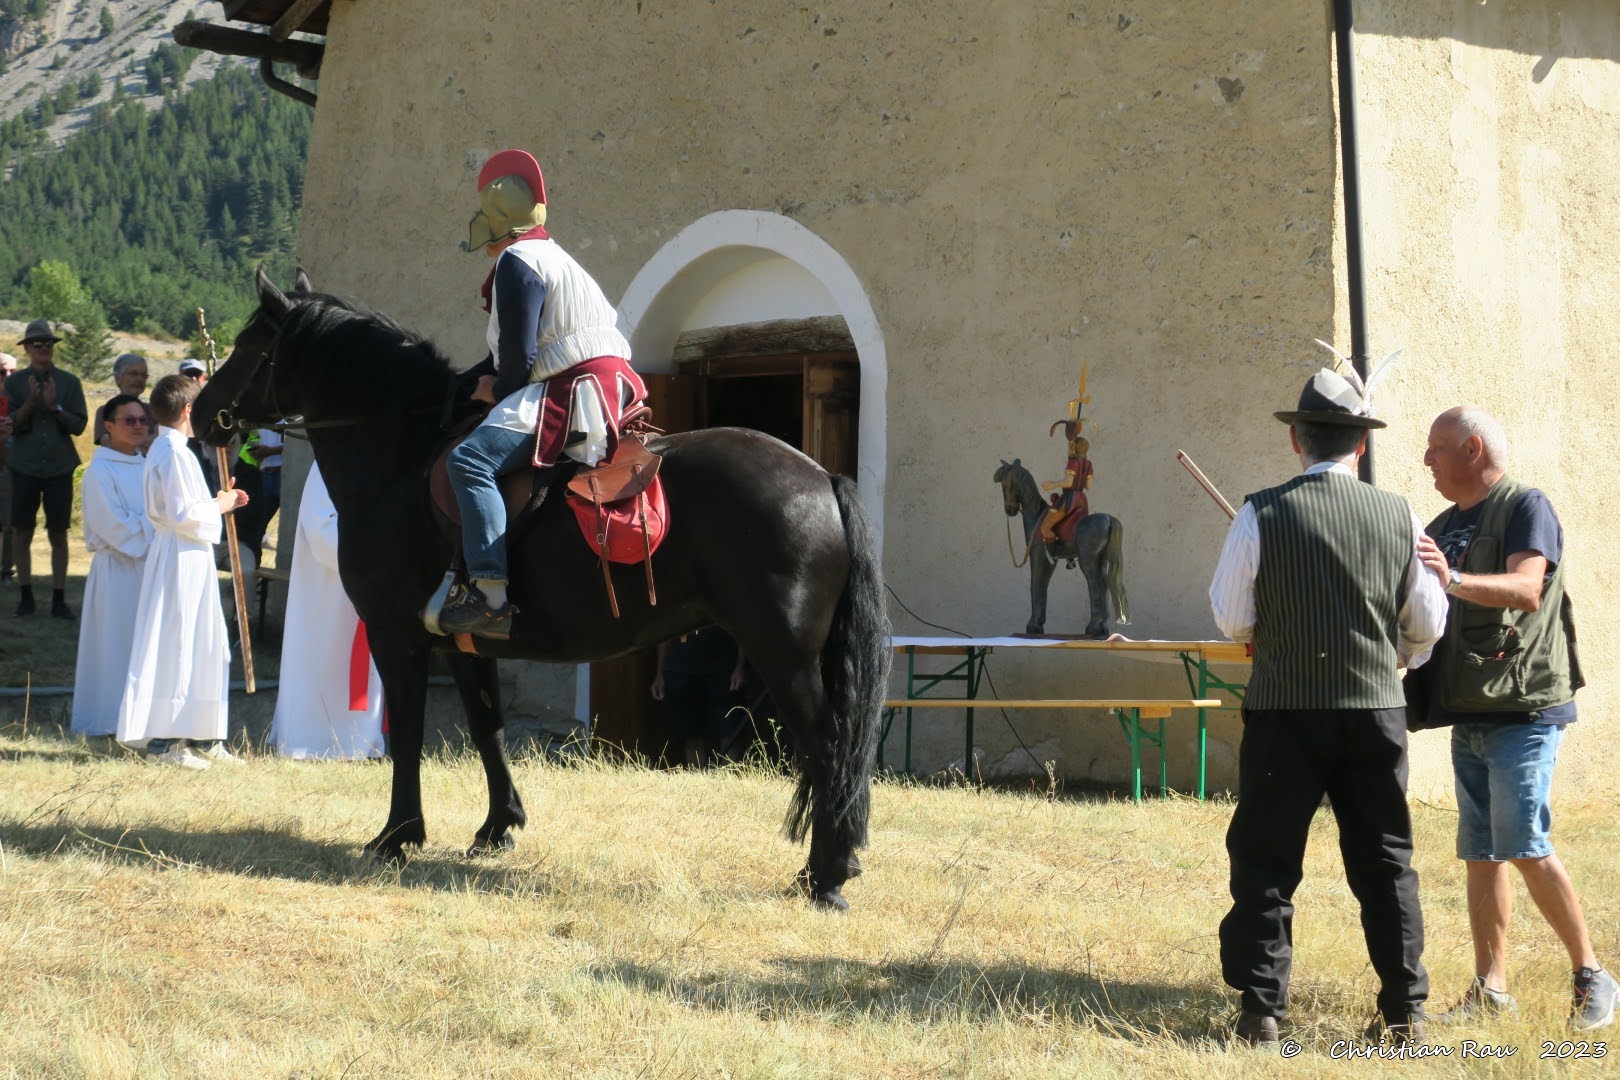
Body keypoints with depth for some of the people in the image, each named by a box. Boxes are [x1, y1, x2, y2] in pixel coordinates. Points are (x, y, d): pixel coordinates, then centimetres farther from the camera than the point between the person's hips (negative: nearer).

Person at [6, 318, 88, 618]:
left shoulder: (69, 382, 3)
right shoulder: (15, 382, 3)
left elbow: (79, 425, 0)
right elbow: (10, 424, -3)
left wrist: (55, 407, -16)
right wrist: (30, 402, -18)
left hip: (59, 467, 0)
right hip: (25, 467, 0)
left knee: (58, 535, 2)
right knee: (21, 533, 2)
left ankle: (59, 599, 7)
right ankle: (26, 596, 12)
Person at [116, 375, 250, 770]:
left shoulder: (163, 450, 15)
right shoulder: (174, 453, -17)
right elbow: (184, 515, -22)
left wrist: (218, 503, 14)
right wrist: (219, 507, -7)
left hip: (187, 559, 11)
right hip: (182, 559, -11)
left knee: (204, 645, 13)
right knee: (176, 645, -6)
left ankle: (204, 738, 17)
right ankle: (165, 740, -2)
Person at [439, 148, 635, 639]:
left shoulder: (517, 261, -8)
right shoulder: (552, 257, 25)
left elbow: (519, 356, -16)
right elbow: (515, 346, 29)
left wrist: (498, 389, 4)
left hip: (574, 395, -11)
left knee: (470, 460, -25)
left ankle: (492, 599, -37)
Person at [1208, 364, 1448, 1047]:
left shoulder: (1262, 516, -10)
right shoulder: (1401, 517, -2)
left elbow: (1230, 620, -2)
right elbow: (1429, 625, 6)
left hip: (1284, 712, -2)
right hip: (1377, 712, 2)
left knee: (1266, 862, 6)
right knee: (1385, 863, 11)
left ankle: (1261, 1010, 5)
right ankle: (1404, 1010, 14)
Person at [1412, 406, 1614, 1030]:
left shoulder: (1526, 507, -8)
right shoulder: (1444, 527, 17)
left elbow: (1526, 588, -26)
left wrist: (1454, 580, -41)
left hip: (1522, 709, -8)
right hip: (1469, 714, 8)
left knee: (1526, 847, -13)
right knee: (1481, 854, 6)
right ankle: (1491, 989, 10)